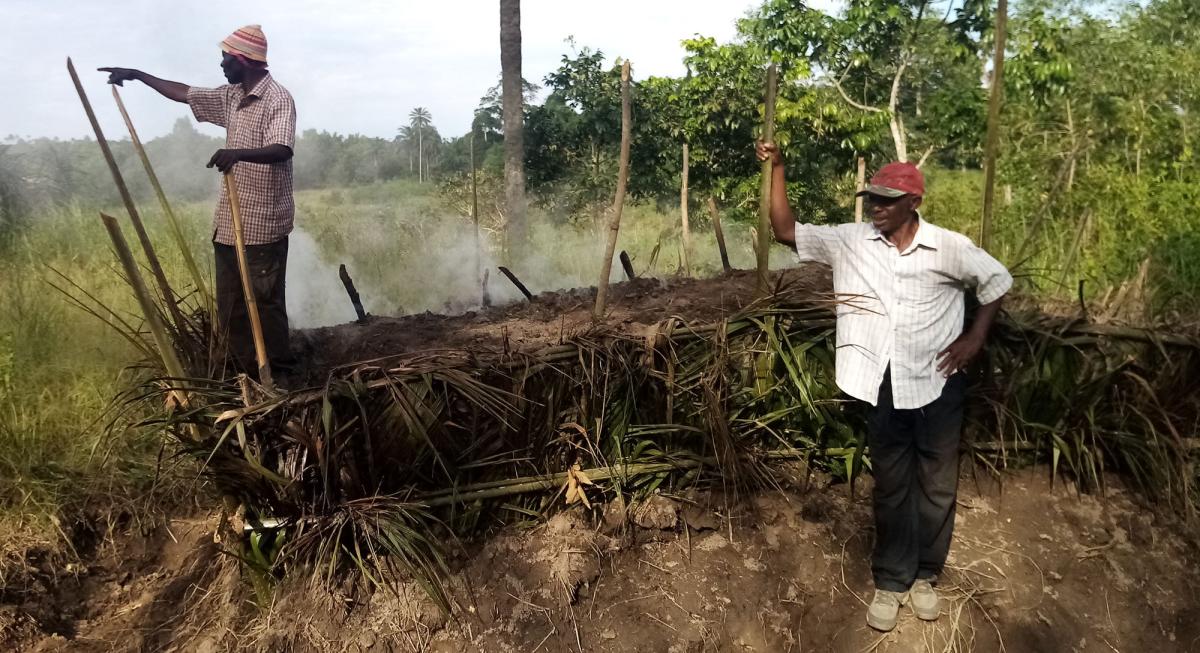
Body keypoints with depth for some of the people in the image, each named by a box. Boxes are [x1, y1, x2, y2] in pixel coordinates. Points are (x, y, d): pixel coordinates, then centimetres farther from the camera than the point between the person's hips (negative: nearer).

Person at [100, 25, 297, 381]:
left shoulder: (278, 99, -13)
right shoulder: (231, 97, 13)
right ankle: (245, 373, 21)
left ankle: (278, 378, 8)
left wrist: (238, 153, -43)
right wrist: (137, 75, 28)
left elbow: (282, 150, -29)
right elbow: (185, 93, 27)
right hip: (229, 221, 9)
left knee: (266, 301, -3)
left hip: (263, 223, -9)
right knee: (230, 303, 12)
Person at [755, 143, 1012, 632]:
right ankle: (891, 581, 27)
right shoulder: (849, 242, -4)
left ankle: (925, 575, 33)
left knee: (937, 486, 13)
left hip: (936, 385, -1)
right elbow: (786, 231, -6)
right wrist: (777, 169, -13)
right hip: (883, 387, 1)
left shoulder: (949, 247, -8)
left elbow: (997, 281, 6)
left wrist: (975, 337, -2)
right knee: (890, 487, 13)